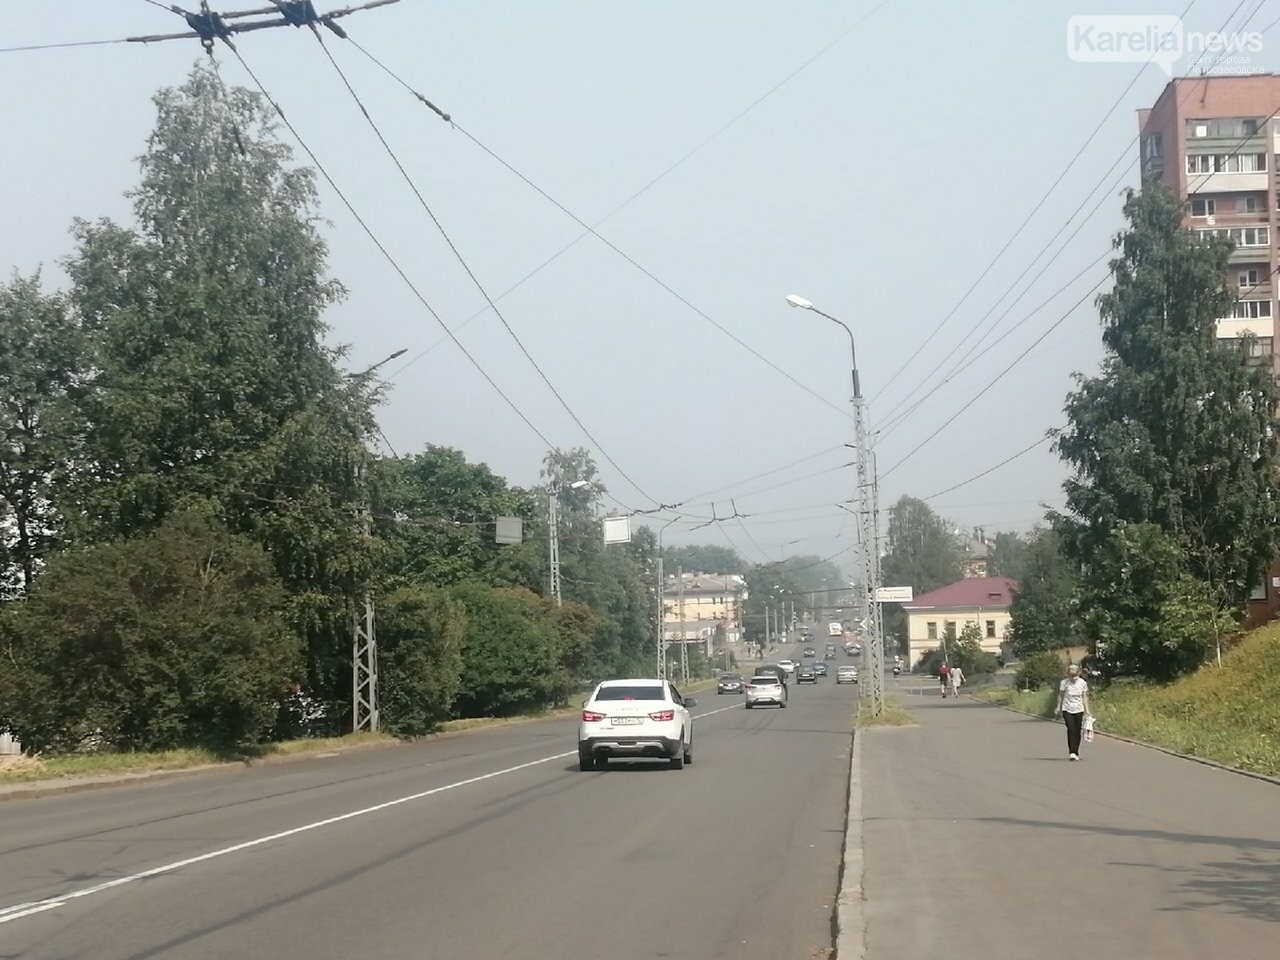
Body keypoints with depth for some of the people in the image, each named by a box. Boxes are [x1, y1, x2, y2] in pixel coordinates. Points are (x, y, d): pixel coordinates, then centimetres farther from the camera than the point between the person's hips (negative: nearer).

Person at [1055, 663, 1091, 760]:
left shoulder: (1082, 683, 0)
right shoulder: (1064, 683, -4)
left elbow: (1084, 697, 5)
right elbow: (1060, 696, 4)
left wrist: (1087, 710, 3)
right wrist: (1059, 707, 1)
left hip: (1079, 710, 2)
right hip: (1067, 710, -2)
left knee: (1077, 731, 4)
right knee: (1071, 730, -14)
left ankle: (1076, 753, 15)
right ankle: (1072, 752, -16)